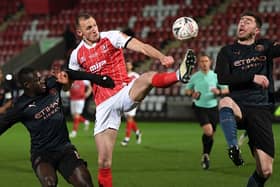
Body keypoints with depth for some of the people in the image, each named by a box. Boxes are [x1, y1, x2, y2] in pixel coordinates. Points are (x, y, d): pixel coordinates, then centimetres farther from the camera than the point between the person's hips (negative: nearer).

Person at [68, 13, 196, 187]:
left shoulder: (111, 37, 0)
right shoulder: (77, 55, 10)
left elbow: (141, 46, -16)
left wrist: (161, 57, -34)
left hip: (125, 93, -2)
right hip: (104, 105, 2)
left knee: (148, 78, -37)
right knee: (104, 162, -4)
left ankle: (180, 74, -62)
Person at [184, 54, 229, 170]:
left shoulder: (215, 76, 0)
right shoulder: (195, 76, 0)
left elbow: (226, 89, 4)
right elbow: (187, 89, 13)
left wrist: (219, 92, -17)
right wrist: (192, 94, -9)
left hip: (213, 108, 2)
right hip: (200, 108, -2)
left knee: (211, 134, 8)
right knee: (208, 131, -21)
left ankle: (206, 157, 29)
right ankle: (205, 155, -2)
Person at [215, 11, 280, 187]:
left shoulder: (265, 46, 14)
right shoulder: (227, 52, 10)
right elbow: (222, 78, -6)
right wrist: (252, 77, -13)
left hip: (261, 111, 1)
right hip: (239, 108, -1)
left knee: (265, 171, -5)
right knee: (225, 102, -40)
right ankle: (233, 148, -37)